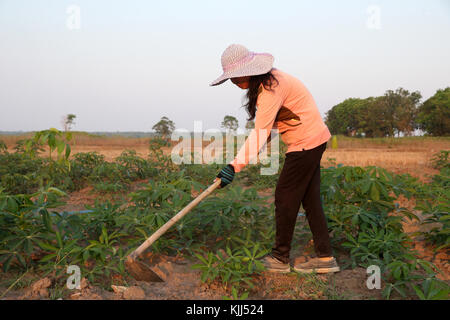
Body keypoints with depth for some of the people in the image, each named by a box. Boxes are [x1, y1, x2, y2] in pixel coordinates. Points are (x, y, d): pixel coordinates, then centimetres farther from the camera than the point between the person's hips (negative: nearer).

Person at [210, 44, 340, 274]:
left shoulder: (271, 88, -23)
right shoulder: (266, 82, 9)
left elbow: (260, 132, -30)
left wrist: (235, 165, -34)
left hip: (306, 141, -10)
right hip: (313, 139, 10)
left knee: (285, 197, -3)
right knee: (310, 199, 10)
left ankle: (280, 258, 8)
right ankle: (325, 258, 15)